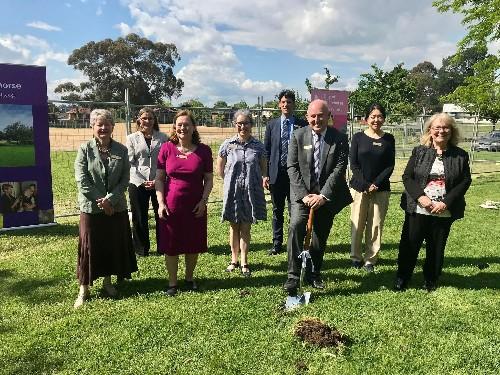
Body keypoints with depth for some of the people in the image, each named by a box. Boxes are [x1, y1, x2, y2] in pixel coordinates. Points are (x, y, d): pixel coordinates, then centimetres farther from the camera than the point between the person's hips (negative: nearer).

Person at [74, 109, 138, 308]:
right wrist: (100, 202, -13)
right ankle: (84, 289, 17)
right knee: (89, 247, 5)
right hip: (91, 208, -2)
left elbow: (125, 180, -3)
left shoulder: (121, 150, 0)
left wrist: (110, 199, -14)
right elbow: (82, 181, -9)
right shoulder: (85, 149, -5)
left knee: (115, 245, 11)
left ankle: (108, 281, 31)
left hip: (117, 207, 2)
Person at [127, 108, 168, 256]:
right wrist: (142, 181, -11)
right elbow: (130, 163, 0)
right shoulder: (132, 138, 6)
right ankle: (142, 249, 22)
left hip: (160, 183, 0)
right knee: (139, 217, 7)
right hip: (138, 183, 0)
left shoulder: (163, 138, 5)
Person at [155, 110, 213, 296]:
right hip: (171, 205, 0)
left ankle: (189, 278, 32)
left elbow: (209, 179, 3)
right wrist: (161, 202, -7)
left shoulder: (203, 150, -1)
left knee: (193, 245, 11)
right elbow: (159, 178, 1)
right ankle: (172, 282, 24)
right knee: (170, 246, 7)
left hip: (195, 206, 1)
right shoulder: (166, 148, -1)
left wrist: (203, 200, -8)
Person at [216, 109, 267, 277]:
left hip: (251, 192, 0)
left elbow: (264, 169, 9)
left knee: (245, 228, 7)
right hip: (233, 192, 0)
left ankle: (244, 262, 18)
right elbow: (220, 168, 9)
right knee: (234, 227, 12)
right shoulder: (228, 145, -3)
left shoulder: (258, 146, -2)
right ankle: (234, 260, 25)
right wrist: (231, 181, 7)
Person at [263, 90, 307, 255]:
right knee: (277, 211, 11)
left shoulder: (302, 125, 1)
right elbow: (266, 151, 6)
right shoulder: (272, 124, 6)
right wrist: (265, 174, -1)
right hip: (276, 174, 2)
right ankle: (277, 243, 22)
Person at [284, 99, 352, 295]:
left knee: (321, 237, 9)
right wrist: (303, 195, -14)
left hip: (326, 195, 1)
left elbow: (339, 169, -9)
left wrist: (323, 196, -17)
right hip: (302, 193, -1)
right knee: (296, 226, -22)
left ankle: (314, 274, 30)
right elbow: (292, 167, -4)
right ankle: (293, 276, -14)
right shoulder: (298, 136, -1)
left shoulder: (339, 138, -3)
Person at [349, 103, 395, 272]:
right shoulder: (358, 137, 2)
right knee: (357, 224, 2)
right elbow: (353, 164, -2)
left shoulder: (388, 139, 5)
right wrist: (366, 185, -11)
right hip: (359, 187, -1)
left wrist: (376, 184, -10)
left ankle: (370, 259, 13)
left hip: (381, 188, 1)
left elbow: (390, 165, 2)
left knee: (376, 225, 2)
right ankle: (356, 257, 18)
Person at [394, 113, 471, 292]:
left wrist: (446, 203, -12)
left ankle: (431, 281, 30)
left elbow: (465, 181, -1)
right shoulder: (419, 152, 1)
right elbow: (407, 177, -1)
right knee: (409, 244, 5)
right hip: (417, 209, 0)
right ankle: (402, 279, 21)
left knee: (437, 247, 12)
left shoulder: (460, 155, 2)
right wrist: (420, 196, -16)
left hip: (445, 212, 1)